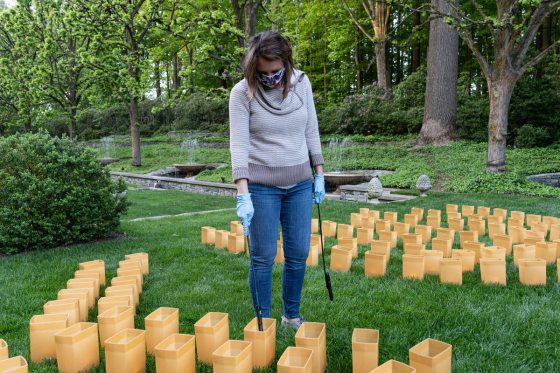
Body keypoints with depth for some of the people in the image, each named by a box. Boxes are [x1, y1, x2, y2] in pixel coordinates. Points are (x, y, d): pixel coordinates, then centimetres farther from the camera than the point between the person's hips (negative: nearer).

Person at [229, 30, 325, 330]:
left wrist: (319, 174, 8)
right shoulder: (242, 92, -11)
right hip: (261, 186, -3)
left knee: (298, 254, 10)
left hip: (300, 184, 4)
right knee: (263, 258, 2)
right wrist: (243, 195, -23)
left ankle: (291, 315, 29)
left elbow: (311, 131, 9)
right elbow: (238, 144, -16)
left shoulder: (301, 82, 0)